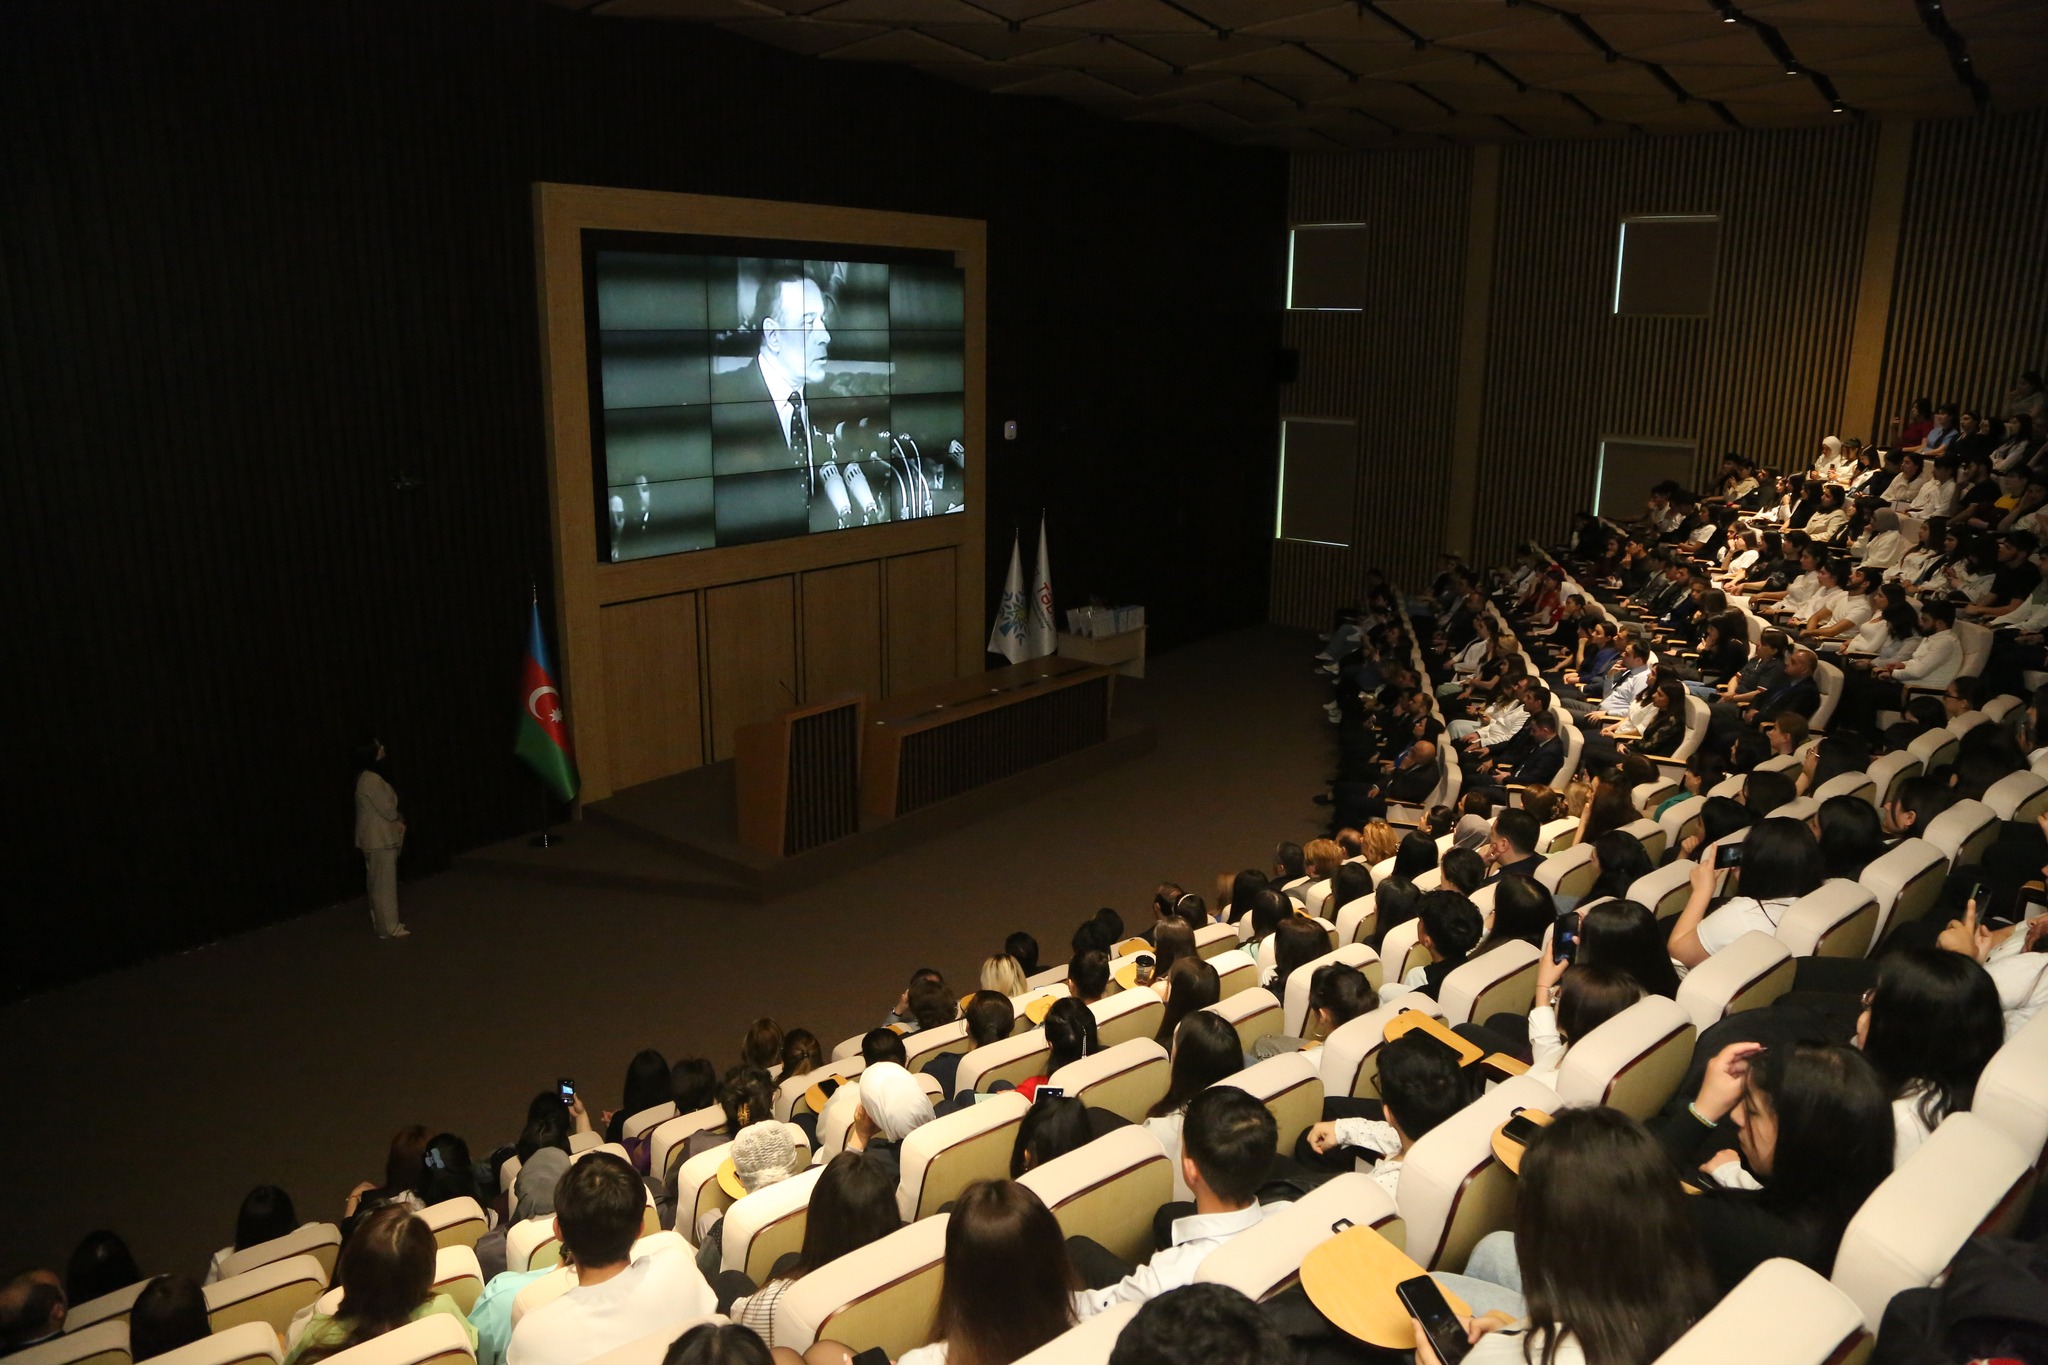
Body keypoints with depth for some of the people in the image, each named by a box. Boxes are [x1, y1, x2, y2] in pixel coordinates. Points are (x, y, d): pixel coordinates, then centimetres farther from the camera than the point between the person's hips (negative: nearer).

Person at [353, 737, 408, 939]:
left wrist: (397, 820, 3)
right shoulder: (372, 780, -22)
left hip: (375, 837, 10)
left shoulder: (367, 777, 10)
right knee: (385, 883, -3)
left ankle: (380, 920, 27)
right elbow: (387, 809, -18)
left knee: (378, 882, 17)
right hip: (379, 839, -10)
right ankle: (389, 927, 2)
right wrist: (399, 820, 1)